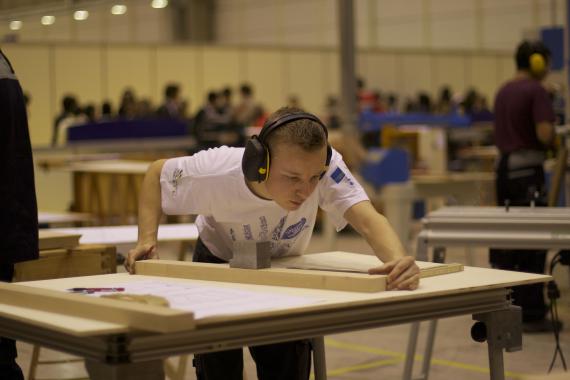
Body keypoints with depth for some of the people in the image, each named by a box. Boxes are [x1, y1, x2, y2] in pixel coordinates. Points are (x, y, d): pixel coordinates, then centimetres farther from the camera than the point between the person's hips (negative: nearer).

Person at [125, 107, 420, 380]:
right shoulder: (217, 173, -36)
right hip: (219, 266, -1)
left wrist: (397, 260, -70)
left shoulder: (326, 166, -37)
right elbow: (156, 174, -17)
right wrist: (147, 240, -29)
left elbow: (368, 220, -49)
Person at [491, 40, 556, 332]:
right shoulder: (536, 91, -12)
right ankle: (531, 314, -1)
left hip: (503, 166, 8)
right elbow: (544, 134, -21)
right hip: (527, 169, -8)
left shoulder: (503, 91, 14)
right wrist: (556, 137, -1)